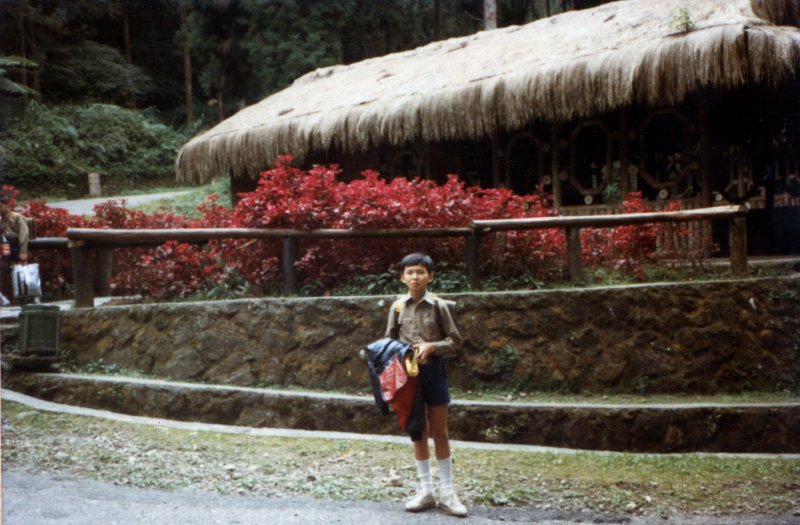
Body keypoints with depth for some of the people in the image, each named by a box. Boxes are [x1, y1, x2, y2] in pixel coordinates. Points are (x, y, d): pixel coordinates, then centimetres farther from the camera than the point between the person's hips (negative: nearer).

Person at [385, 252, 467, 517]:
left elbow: (455, 340, 0)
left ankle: (447, 493, 10)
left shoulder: (437, 306, -3)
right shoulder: (398, 307, 3)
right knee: (419, 432, 8)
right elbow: (390, 340, 10)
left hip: (433, 370, -2)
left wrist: (431, 346, -16)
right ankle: (426, 491, 16)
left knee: (439, 432, 3)